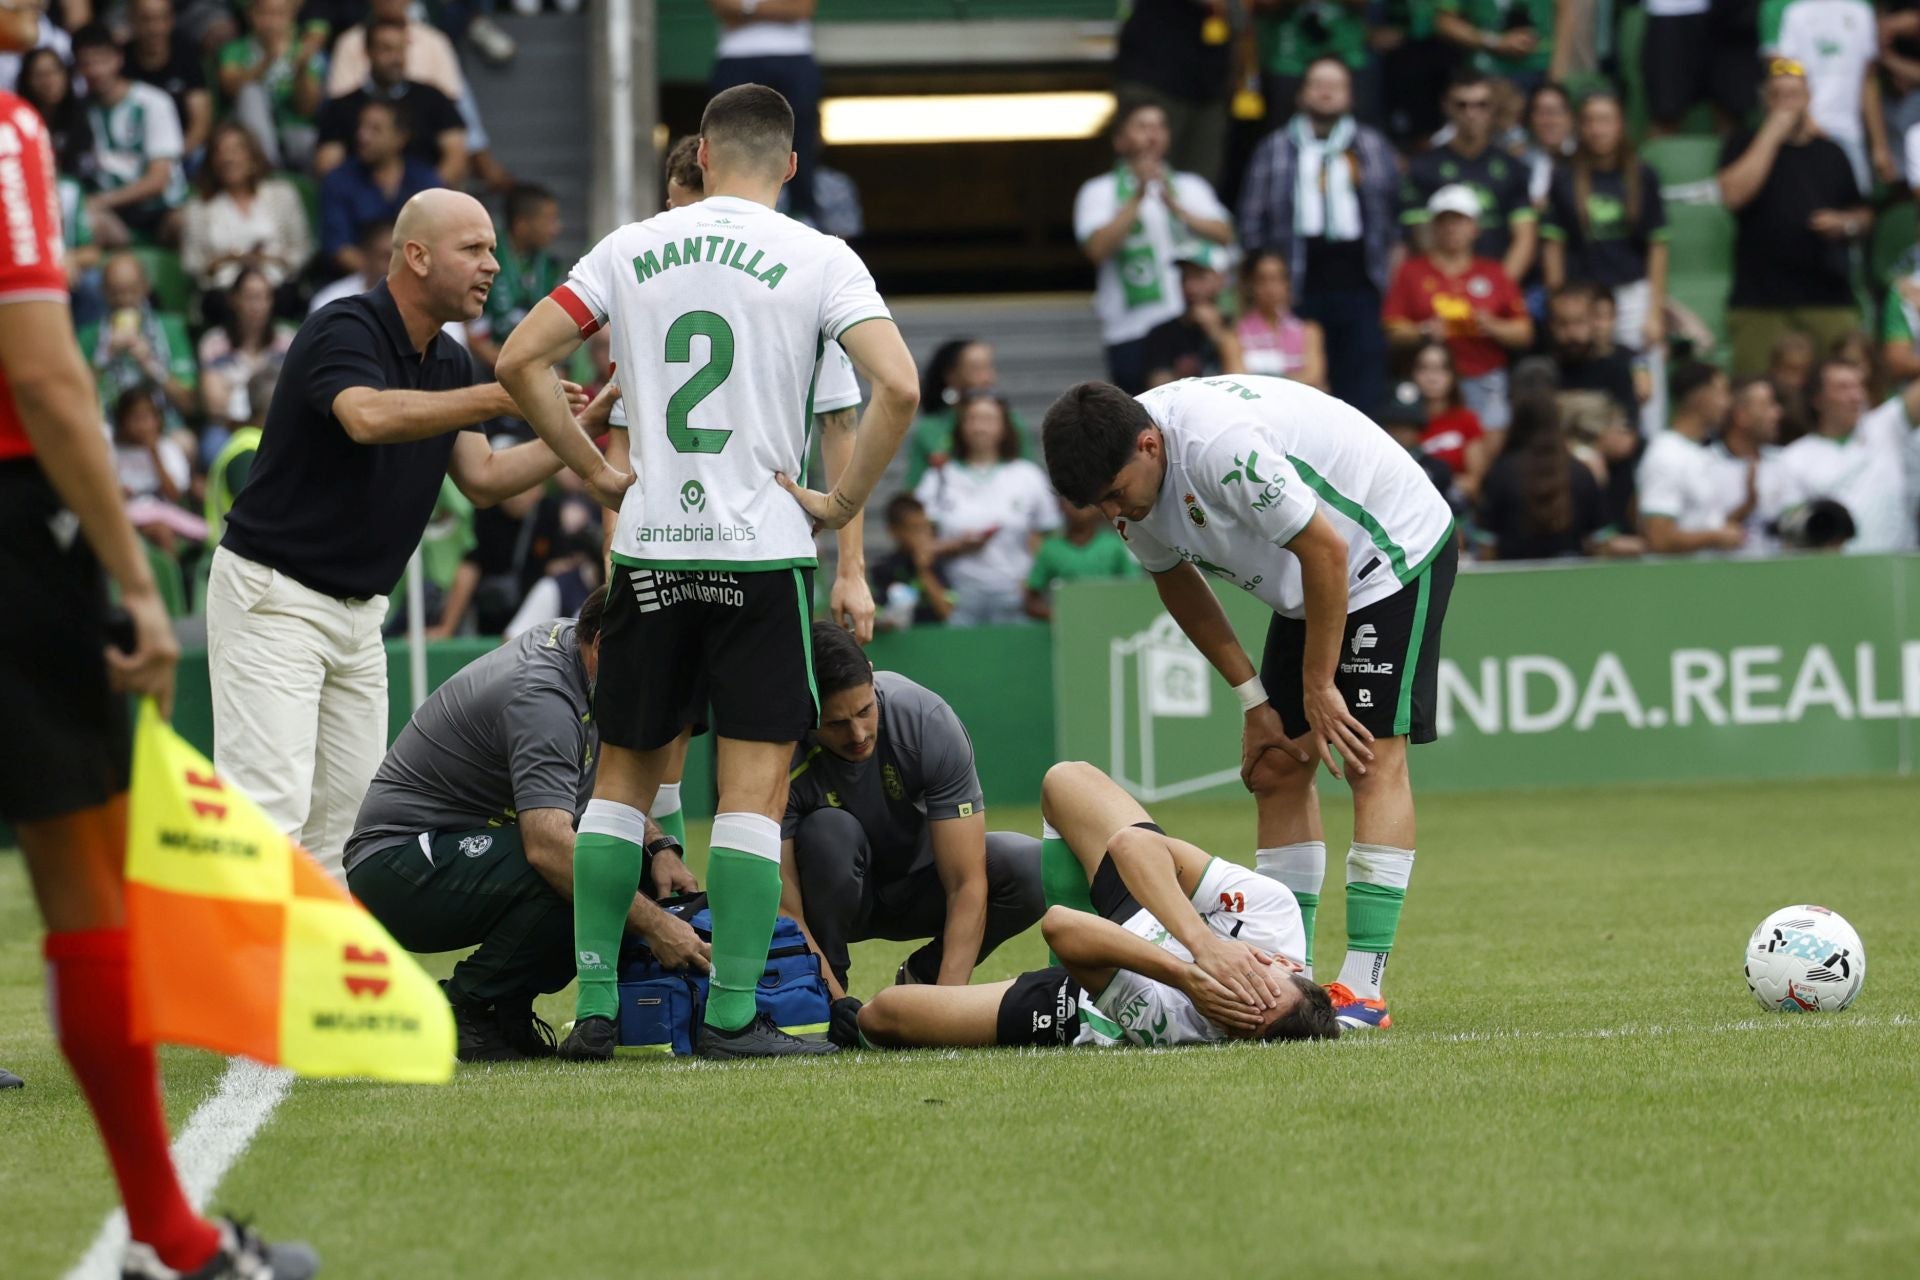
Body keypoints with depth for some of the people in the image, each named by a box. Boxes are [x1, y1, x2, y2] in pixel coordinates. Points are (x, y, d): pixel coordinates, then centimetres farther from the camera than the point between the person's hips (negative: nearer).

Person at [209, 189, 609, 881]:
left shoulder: (450, 365, 10)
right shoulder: (343, 331, -17)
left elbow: (483, 479, 9)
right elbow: (370, 416, -38)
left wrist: (583, 427, -2)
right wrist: (503, 396, -40)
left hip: (359, 610, 9)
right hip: (274, 596, -9)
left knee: (347, 814, 6)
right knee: (271, 806, -17)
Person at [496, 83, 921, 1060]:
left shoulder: (630, 249, 6)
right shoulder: (819, 260, -2)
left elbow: (519, 362, 4)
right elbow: (898, 387, -14)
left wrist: (594, 470, 10)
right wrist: (841, 502, -3)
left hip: (649, 547, 3)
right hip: (763, 548, -3)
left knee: (624, 775, 13)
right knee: (753, 786, 0)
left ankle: (594, 1007, 12)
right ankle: (733, 1013, -3)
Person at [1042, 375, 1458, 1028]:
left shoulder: (1223, 446, -36)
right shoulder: (1125, 476, -10)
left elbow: (1327, 552, -28)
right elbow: (1176, 578, 8)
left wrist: (1318, 687, -19)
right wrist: (1253, 698, 4)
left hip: (1395, 550, -9)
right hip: (1306, 582, 9)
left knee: (1373, 755, -17)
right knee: (1279, 767, 1)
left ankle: (1364, 988, -21)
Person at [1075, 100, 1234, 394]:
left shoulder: (1191, 186, 18)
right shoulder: (1099, 192, 9)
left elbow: (1223, 235, 1)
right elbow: (1098, 248, -8)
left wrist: (1176, 208, -14)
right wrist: (1138, 198, -13)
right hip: (1131, 329, -2)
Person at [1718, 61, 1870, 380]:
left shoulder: (1830, 152, 17)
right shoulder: (1745, 146, 7)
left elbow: (1864, 215, 26)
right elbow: (1733, 194, -13)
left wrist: (1845, 223, 1)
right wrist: (1771, 135, -8)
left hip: (1831, 300, 3)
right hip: (1760, 305, -3)